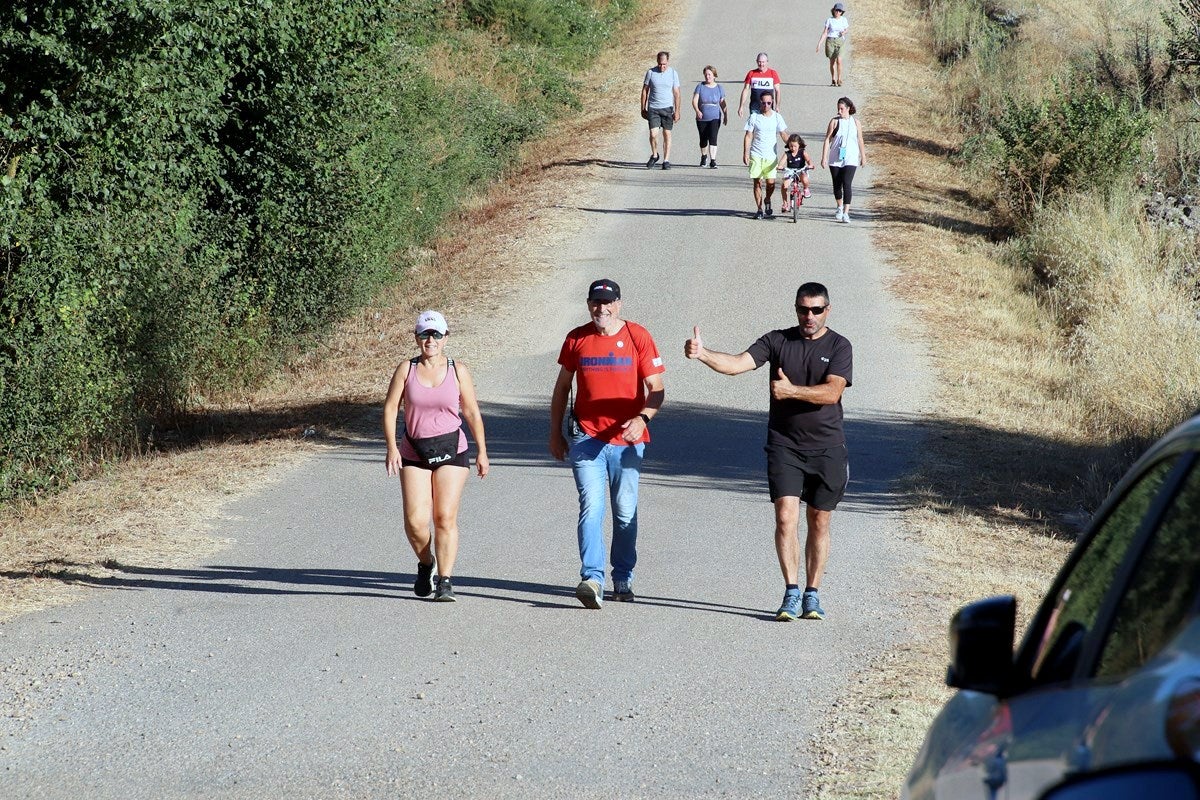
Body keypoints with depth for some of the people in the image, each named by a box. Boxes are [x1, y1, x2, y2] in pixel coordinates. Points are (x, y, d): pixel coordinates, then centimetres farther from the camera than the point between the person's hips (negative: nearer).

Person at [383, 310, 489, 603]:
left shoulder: (458, 370, 2)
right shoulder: (406, 369, 2)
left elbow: (472, 413, 8)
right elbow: (390, 408, 2)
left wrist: (482, 451, 7)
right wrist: (391, 447, -9)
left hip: (451, 450, -1)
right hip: (414, 453, 1)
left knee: (445, 517, -9)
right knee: (415, 521, -6)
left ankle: (445, 581, -7)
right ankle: (425, 564, 23)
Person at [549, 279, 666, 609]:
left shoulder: (638, 337, -1)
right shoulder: (576, 339, 5)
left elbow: (656, 389, -3)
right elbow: (562, 387, 16)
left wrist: (642, 418, -20)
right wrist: (555, 433, 15)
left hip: (627, 439, 0)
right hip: (586, 439, 0)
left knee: (625, 513, 8)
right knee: (591, 507, -14)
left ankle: (623, 579, 22)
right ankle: (592, 579, -21)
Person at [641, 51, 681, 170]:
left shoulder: (673, 73, 0)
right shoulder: (651, 73, -1)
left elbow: (676, 93, 3)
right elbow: (645, 90, 6)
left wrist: (677, 111, -1)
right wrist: (643, 109, 5)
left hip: (667, 108, 0)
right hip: (653, 108, 0)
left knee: (667, 135, 2)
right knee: (653, 134, -10)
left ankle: (666, 161, 8)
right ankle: (654, 155, 14)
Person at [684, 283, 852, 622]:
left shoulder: (839, 346, 0)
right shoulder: (777, 341, 3)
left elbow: (832, 392, -14)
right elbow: (738, 363, -10)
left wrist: (792, 391, -26)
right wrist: (702, 354, -27)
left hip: (826, 448, 0)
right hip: (784, 445, 0)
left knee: (819, 521, 7)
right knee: (786, 517, -12)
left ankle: (812, 595, 16)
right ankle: (791, 593, -9)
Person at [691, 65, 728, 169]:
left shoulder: (719, 88, 5)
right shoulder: (700, 87, 2)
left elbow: (723, 103, 11)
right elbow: (694, 100, -7)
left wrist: (726, 116, 9)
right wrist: (697, 110, -24)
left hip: (715, 118, -1)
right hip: (702, 118, 1)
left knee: (713, 138, -18)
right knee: (703, 140, 12)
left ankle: (713, 160, -21)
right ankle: (704, 157, 39)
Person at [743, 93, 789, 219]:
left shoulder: (777, 117, 5)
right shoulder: (754, 117, 1)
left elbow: (784, 135, 9)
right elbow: (748, 136, 1)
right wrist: (745, 153, -5)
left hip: (771, 156, 1)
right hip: (756, 155, -1)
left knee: (771, 182, -8)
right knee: (757, 182, -3)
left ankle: (767, 200, 23)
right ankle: (759, 209, 7)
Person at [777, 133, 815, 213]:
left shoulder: (802, 152, -2)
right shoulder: (787, 154, -1)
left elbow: (808, 159, -16)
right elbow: (782, 161, -17)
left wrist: (810, 165, -39)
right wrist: (780, 166, -40)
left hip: (801, 171, -2)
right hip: (790, 173, 2)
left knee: (804, 179, -37)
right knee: (785, 185, -23)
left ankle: (806, 189, -1)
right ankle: (785, 204, -8)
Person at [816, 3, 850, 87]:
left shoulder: (844, 20, 3)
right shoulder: (829, 20, -2)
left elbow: (847, 29, 20)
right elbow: (824, 33, -3)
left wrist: (844, 32, -5)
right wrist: (819, 44, -11)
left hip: (840, 41, 0)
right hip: (830, 41, 0)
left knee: (839, 60, -17)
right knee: (832, 61, 5)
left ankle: (839, 79, -10)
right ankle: (833, 80, 19)